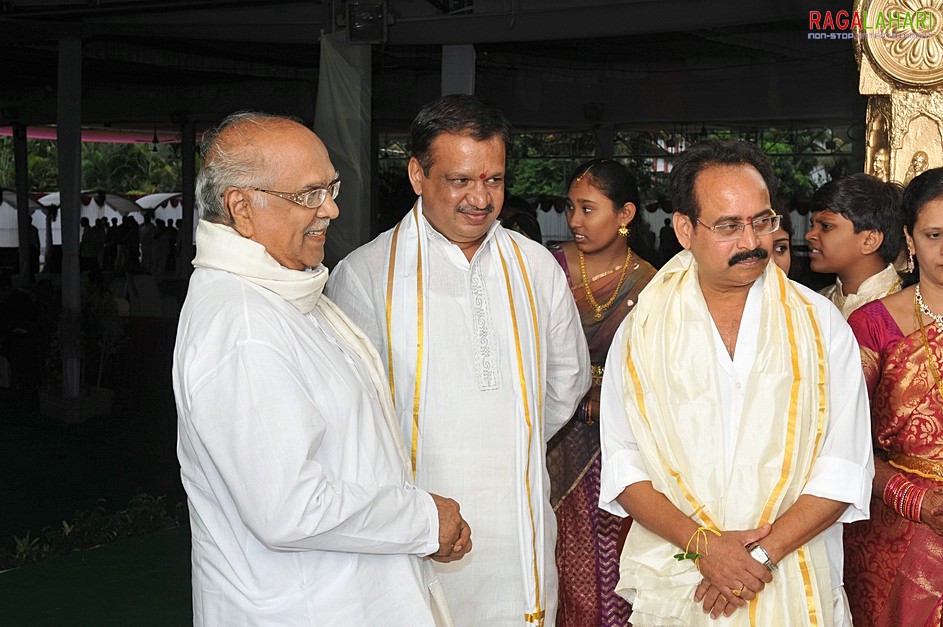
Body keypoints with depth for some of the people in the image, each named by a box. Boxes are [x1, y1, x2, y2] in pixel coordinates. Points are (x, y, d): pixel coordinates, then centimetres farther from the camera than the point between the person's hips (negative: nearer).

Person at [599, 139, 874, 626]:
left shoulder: (820, 324, -2)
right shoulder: (642, 331, -2)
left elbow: (844, 467, -7)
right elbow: (623, 465, -5)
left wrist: (763, 553, -16)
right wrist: (702, 544, -17)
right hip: (673, 582, 0)